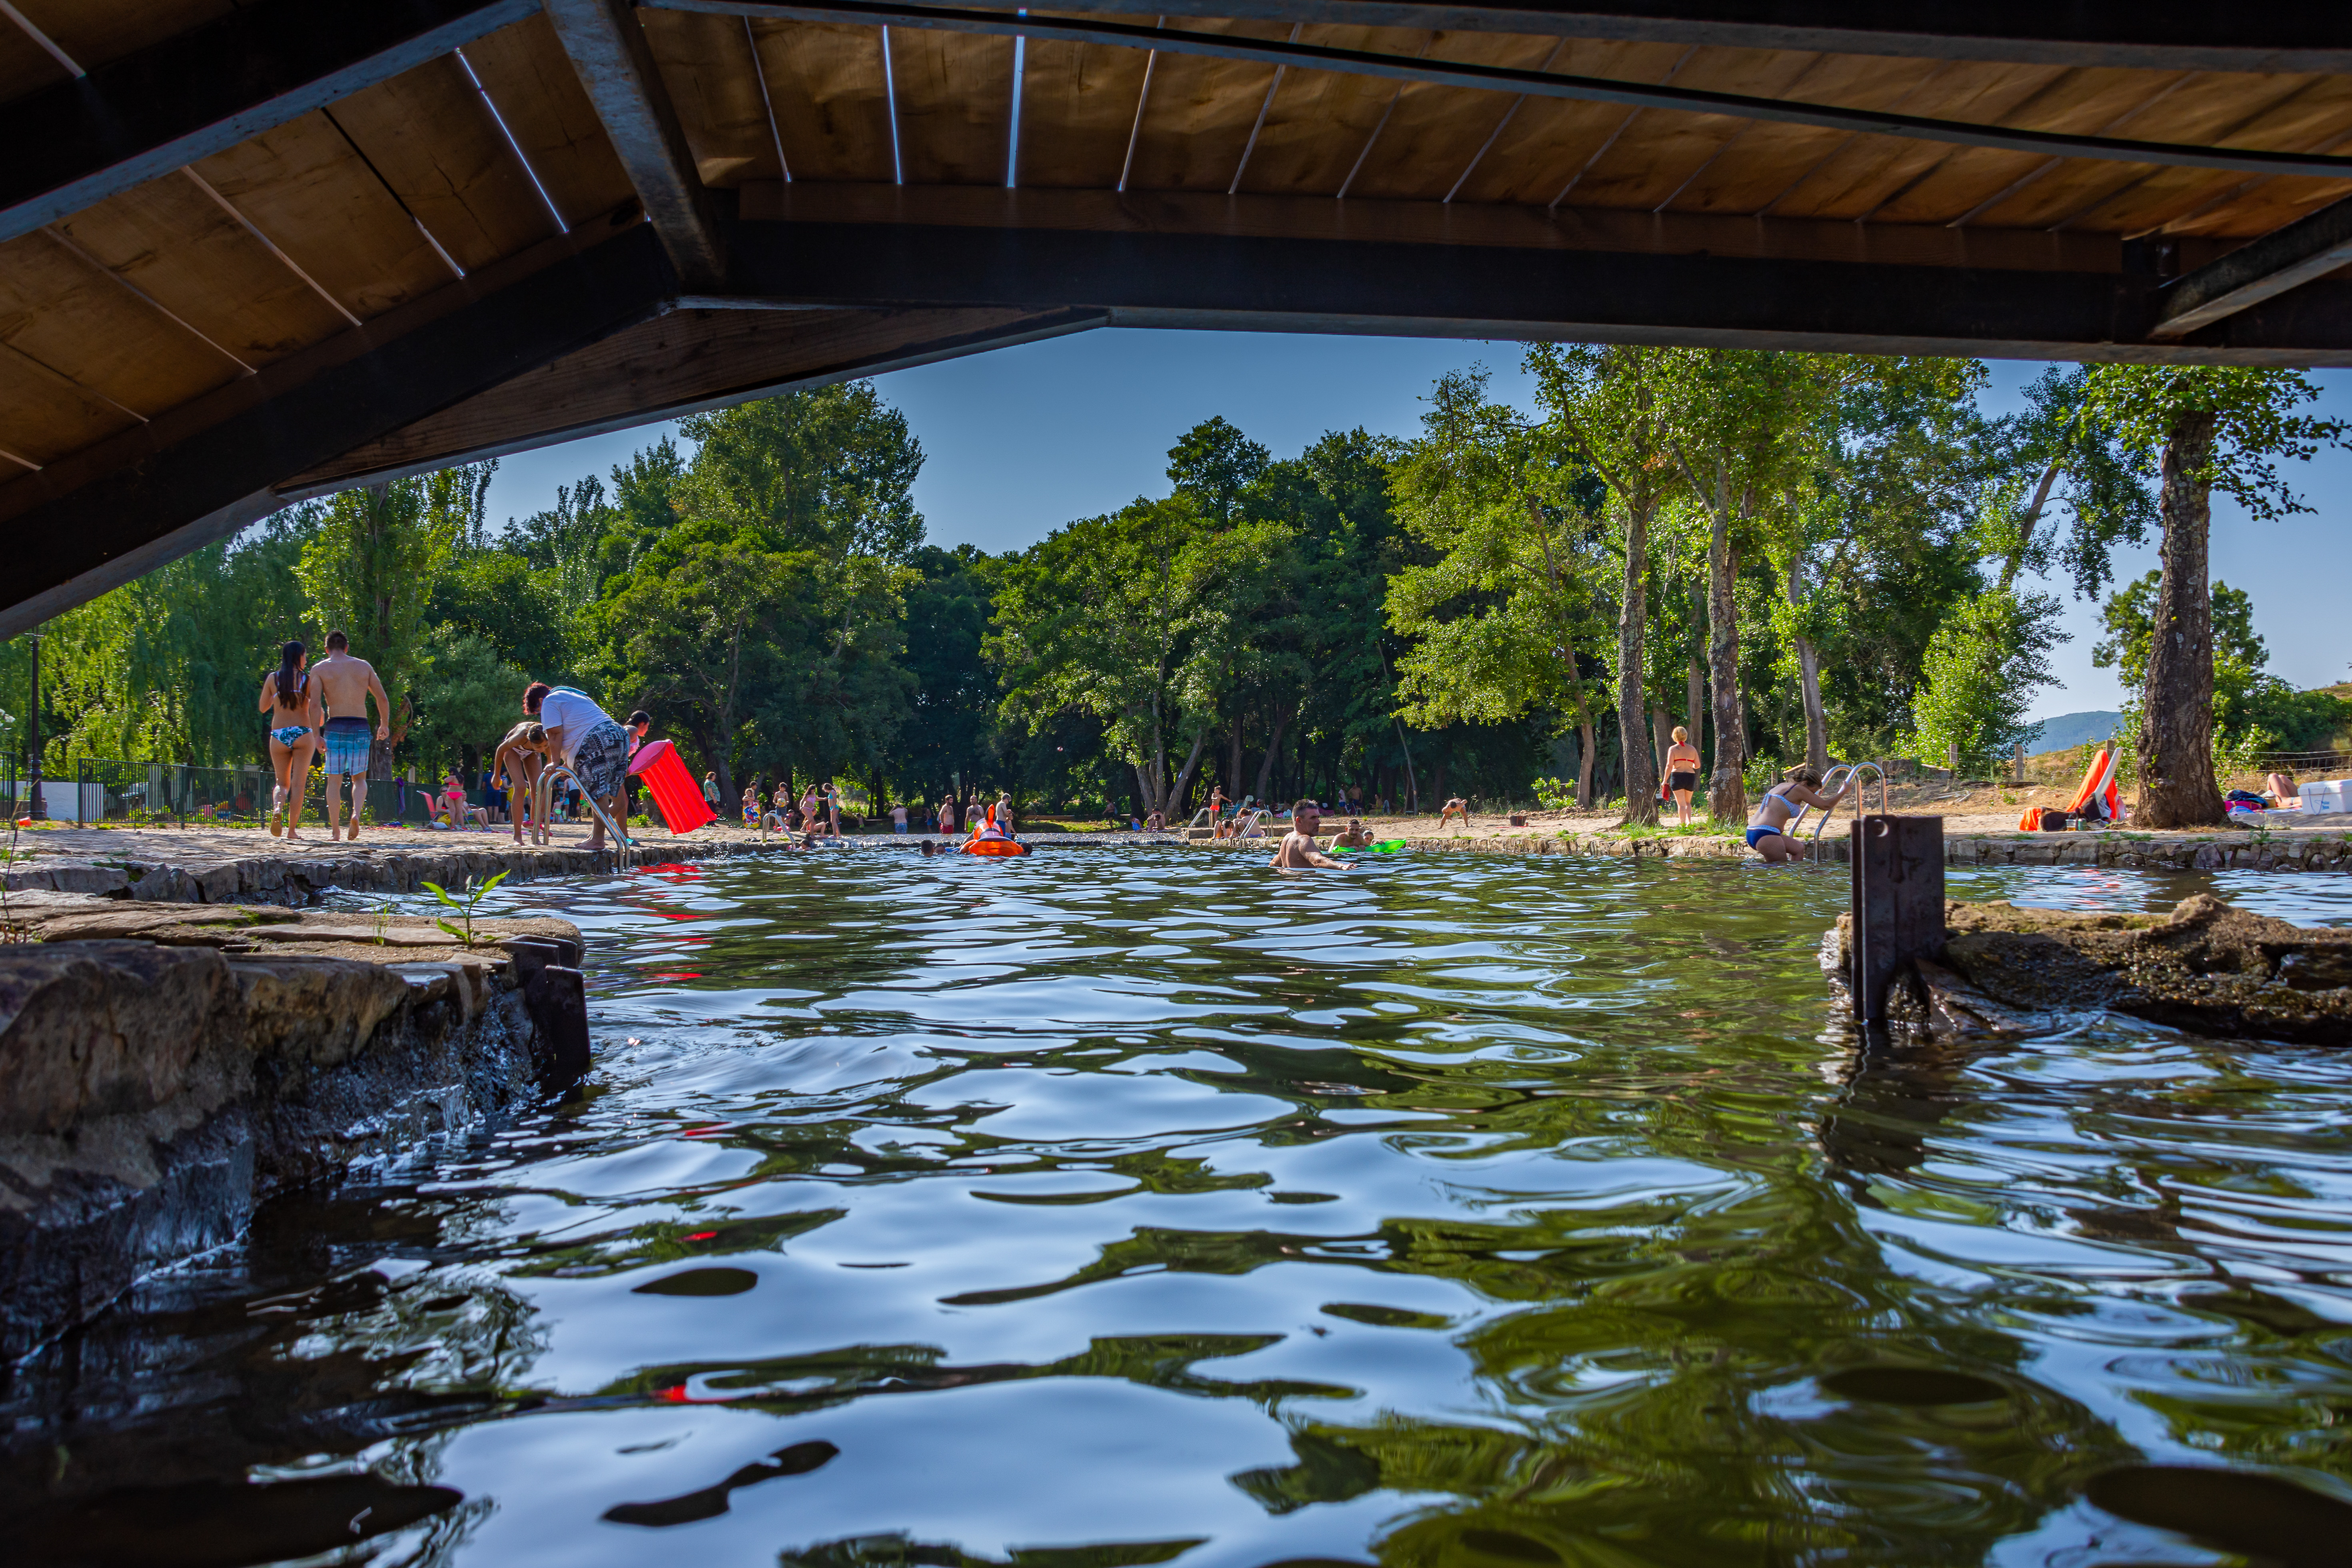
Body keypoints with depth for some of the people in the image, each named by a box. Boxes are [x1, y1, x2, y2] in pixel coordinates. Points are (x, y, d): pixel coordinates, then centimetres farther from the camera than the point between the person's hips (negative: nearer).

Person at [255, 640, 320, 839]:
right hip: (302, 733, -2)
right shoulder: (308, 679, 0)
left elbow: (263, 708, 15)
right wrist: (317, 729, 12)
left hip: (279, 735, 2)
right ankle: (292, 829, -2)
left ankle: (277, 808, -18)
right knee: (298, 783, 3)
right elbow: (316, 708, -5)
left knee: (283, 783, 14)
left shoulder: (273, 678, 7)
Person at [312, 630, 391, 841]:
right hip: (360, 727, 1)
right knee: (359, 778, 11)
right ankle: (356, 813, -16)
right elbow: (383, 699, 10)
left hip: (335, 727, -1)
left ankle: (335, 830, 3)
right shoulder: (364, 666, 10)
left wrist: (316, 734, -8)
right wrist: (385, 725, 23)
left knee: (334, 780, 6)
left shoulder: (320, 669, 4)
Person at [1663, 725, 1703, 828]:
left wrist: (1665, 780, -6)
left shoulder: (1673, 749, -2)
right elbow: (1698, 765, 9)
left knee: (1681, 804, -1)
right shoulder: (1692, 749, 8)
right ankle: (1689, 822, 0)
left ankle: (1683, 825, -10)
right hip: (1691, 777, 3)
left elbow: (1669, 766, -10)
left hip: (1677, 777, -3)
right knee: (1688, 803, 18)